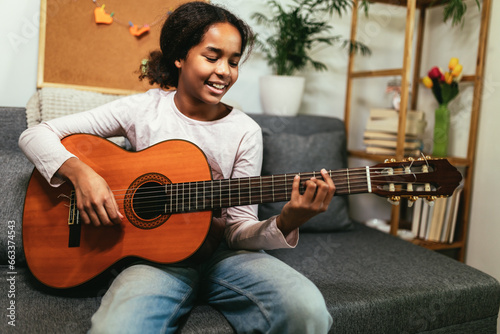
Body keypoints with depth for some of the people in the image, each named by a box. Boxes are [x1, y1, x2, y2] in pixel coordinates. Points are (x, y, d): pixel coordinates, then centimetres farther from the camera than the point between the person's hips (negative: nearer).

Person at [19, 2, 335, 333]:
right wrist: (79, 172, -18)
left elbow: (238, 229, -2)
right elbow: (35, 135, 1)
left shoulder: (245, 132, 0)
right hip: (153, 254, -1)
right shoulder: (143, 109, -1)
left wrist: (284, 224, -23)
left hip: (221, 254, 2)